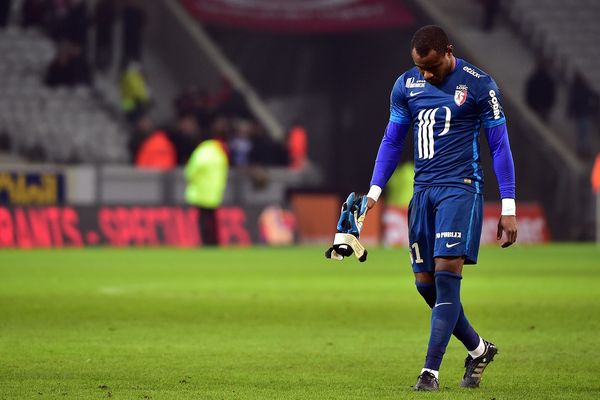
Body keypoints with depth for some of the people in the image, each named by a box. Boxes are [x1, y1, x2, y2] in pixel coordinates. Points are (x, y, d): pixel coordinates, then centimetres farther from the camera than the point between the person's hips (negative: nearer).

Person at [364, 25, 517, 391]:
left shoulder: (479, 85, -6)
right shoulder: (406, 86, 7)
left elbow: (500, 145, -2)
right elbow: (392, 142, 16)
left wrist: (509, 208, -4)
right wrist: (374, 192, 3)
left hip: (460, 188, -5)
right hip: (423, 191, 5)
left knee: (446, 274, -16)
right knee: (426, 284, 4)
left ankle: (431, 370, -15)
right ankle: (479, 350, 25)